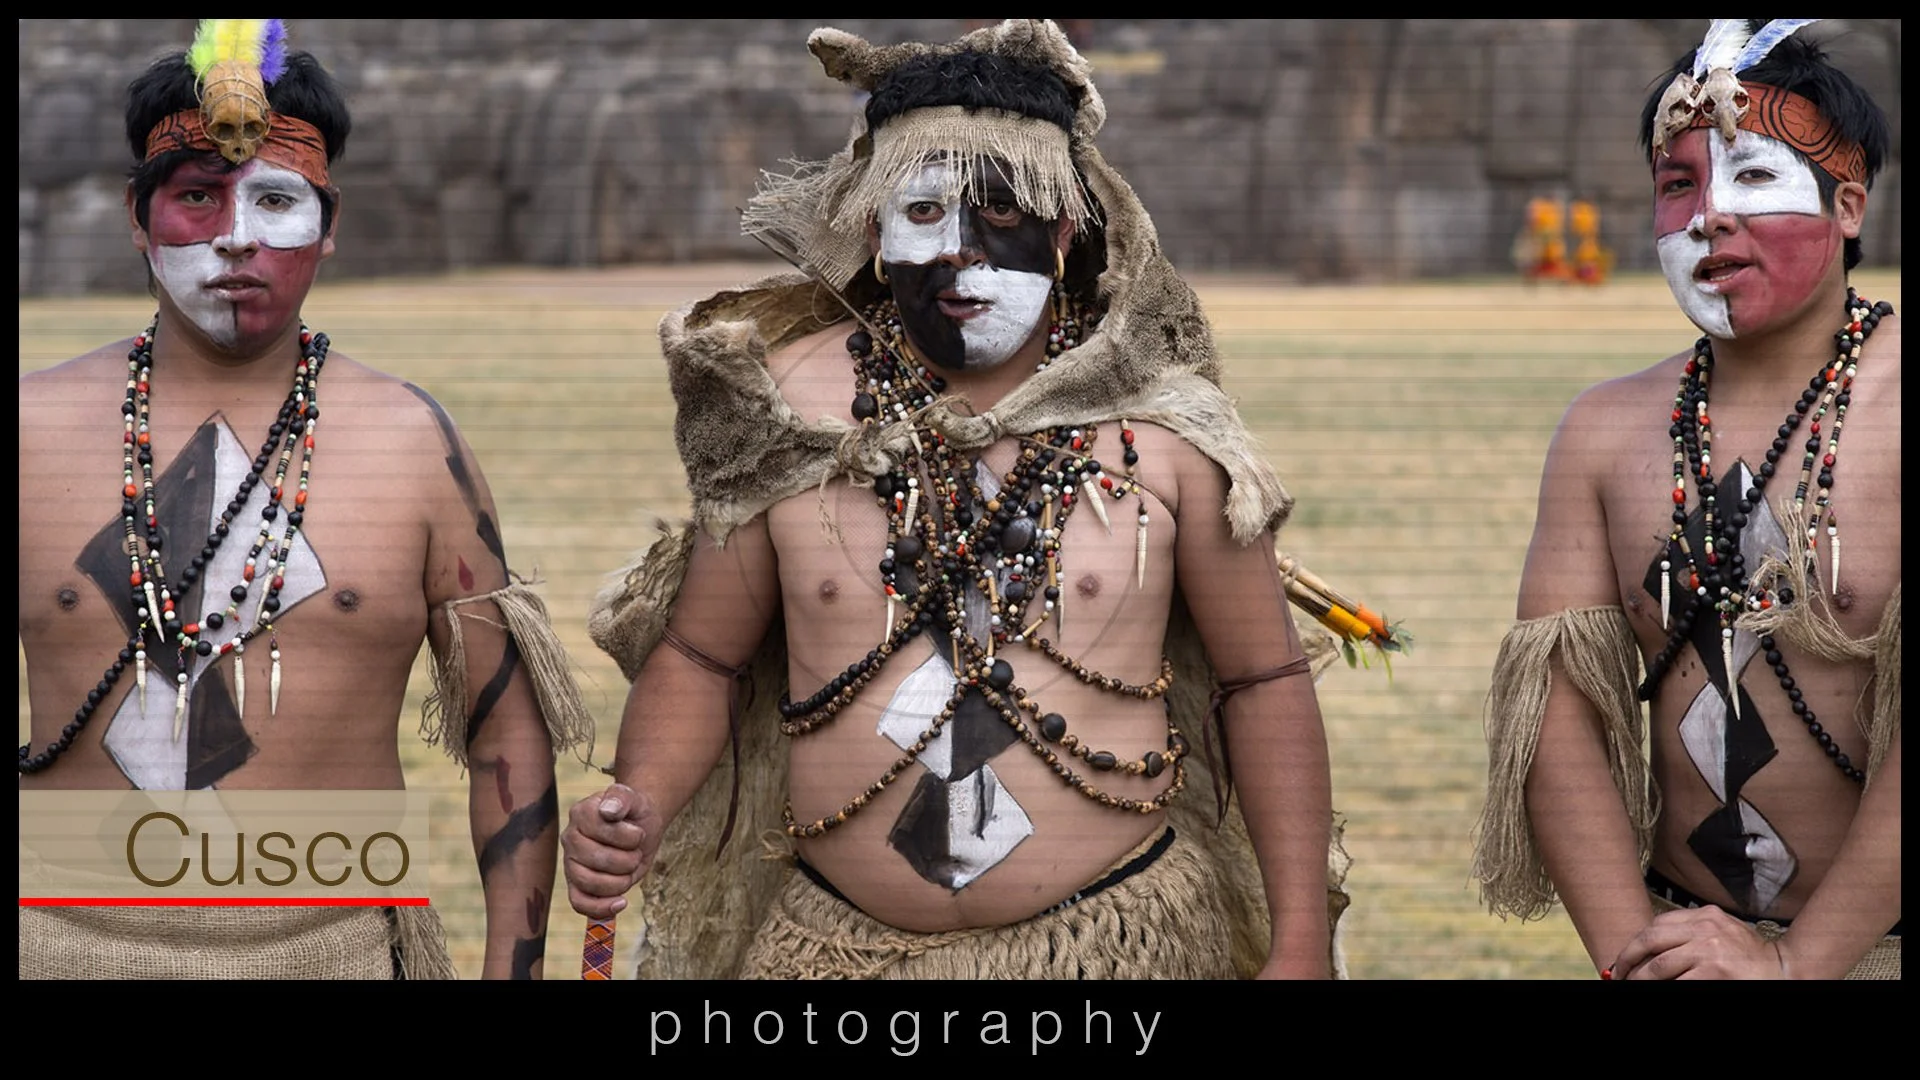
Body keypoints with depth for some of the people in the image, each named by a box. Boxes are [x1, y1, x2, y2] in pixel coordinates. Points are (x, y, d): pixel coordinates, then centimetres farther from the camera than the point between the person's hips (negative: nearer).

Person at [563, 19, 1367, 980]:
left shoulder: (1165, 428, -5)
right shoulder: (790, 412, -2)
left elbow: (1264, 682, -1)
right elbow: (699, 655, 6)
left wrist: (1301, 945, -5)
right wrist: (639, 807, -14)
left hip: (1113, 934, -1)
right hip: (833, 938, 1)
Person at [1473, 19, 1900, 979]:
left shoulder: (1889, 407, -13)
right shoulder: (1606, 432, 3)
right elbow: (1554, 701, -2)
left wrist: (1796, 956, -21)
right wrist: (1628, 950, -13)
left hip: (1869, 939, -4)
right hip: (1679, 936, 4)